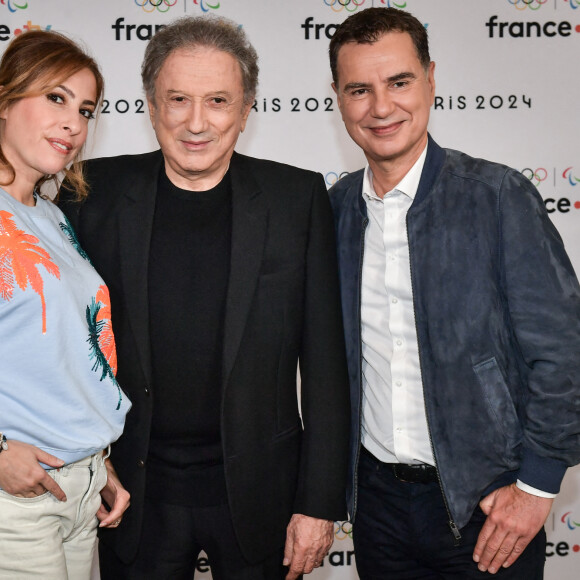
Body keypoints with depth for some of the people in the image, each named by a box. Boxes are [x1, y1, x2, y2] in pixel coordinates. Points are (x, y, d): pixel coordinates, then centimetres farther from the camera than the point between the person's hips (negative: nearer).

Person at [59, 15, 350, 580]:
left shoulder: (298, 198, -6)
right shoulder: (95, 193, -4)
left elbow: (324, 364, -4)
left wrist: (320, 503, -5)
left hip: (260, 492, 0)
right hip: (134, 495, 1)